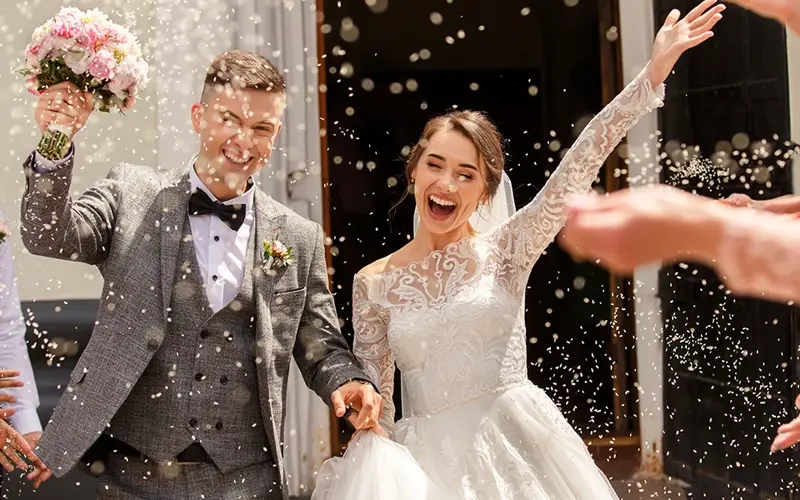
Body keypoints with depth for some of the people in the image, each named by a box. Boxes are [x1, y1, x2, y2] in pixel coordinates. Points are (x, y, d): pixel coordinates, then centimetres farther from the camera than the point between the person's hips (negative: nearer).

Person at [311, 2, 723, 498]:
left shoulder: (504, 250, 0)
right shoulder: (374, 283, 3)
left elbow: (578, 166, -10)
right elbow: (374, 404, 7)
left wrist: (654, 71, -17)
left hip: (517, 447, -1)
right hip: (427, 459, 1)